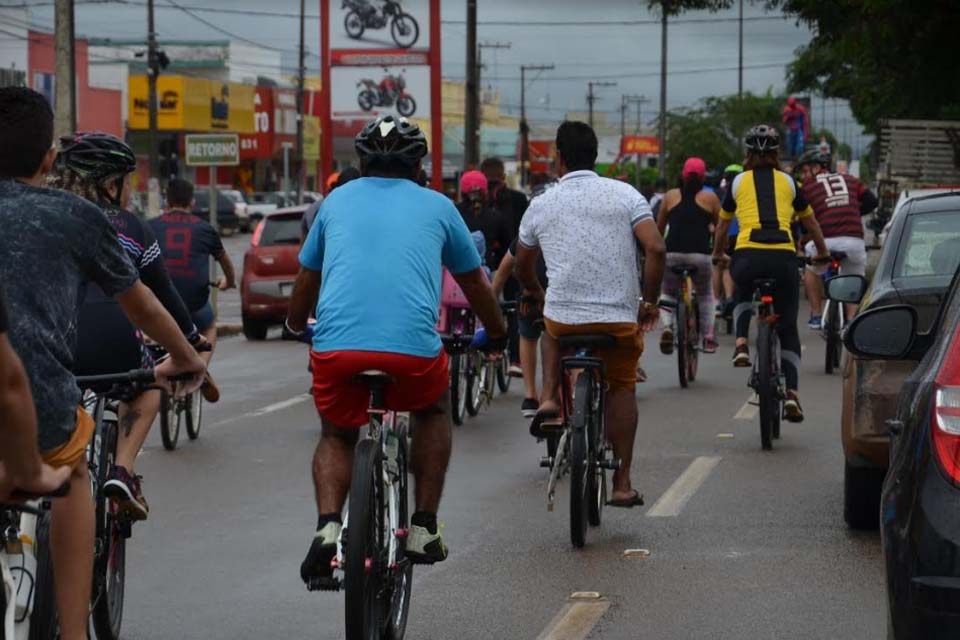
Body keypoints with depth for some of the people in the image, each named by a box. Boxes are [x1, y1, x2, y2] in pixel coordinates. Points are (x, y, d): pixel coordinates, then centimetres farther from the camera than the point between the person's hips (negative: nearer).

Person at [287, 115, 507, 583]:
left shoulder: (337, 201, 22)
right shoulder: (437, 206, 18)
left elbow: (306, 279, 33)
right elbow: (476, 284, 29)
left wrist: (295, 326, 53)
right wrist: (496, 335, 47)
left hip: (336, 345, 1)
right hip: (412, 346, -1)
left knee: (337, 436, 24)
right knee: (433, 410, 30)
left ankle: (327, 526, -3)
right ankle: (424, 528, 22)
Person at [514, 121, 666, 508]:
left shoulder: (541, 205, 7)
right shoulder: (625, 195, 1)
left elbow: (522, 267, 21)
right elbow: (656, 249, -10)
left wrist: (537, 294, 42)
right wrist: (650, 301, 3)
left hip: (563, 318, 1)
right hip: (620, 316, -1)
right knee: (621, 388, 18)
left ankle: (551, 397, 17)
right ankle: (622, 484, 13)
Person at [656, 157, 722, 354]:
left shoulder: (670, 196, 14)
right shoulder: (710, 198, 10)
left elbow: (659, 228, 22)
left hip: (672, 254, 1)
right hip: (700, 255, -1)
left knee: (668, 293, 21)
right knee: (705, 295, 23)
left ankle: (667, 327, -6)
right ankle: (708, 337, 14)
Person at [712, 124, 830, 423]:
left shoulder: (739, 182, 15)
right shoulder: (788, 182, 17)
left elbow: (722, 225, 29)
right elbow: (810, 222, 30)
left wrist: (718, 255, 47)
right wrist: (823, 252, 47)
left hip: (747, 258, 0)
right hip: (784, 259, 0)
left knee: (743, 298, 34)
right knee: (788, 328, 11)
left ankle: (741, 345, 7)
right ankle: (791, 393, -5)